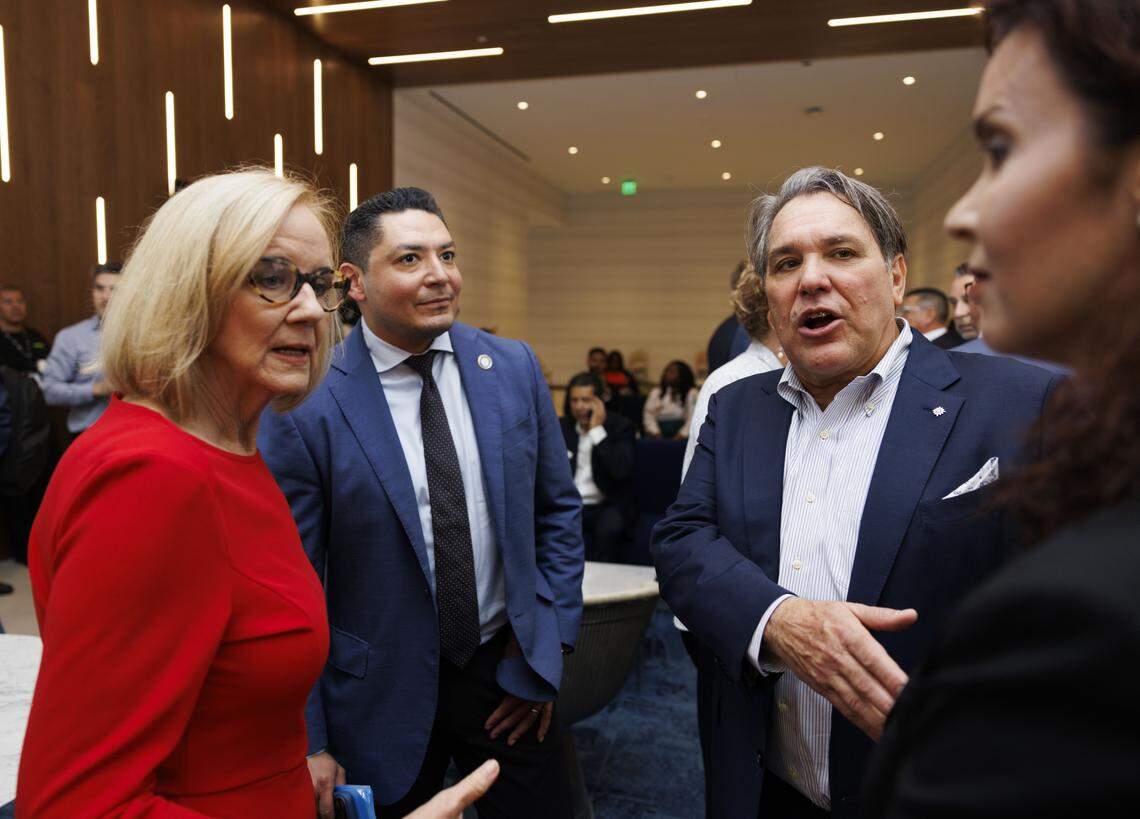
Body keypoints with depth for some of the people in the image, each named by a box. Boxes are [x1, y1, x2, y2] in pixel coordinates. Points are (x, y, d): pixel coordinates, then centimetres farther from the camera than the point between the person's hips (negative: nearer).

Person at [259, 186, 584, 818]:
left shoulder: (514, 368, -5)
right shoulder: (306, 406, -15)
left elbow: (558, 511, 4)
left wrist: (549, 647, 0)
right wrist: (308, 743, -8)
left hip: (510, 671, 3)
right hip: (381, 694, -2)